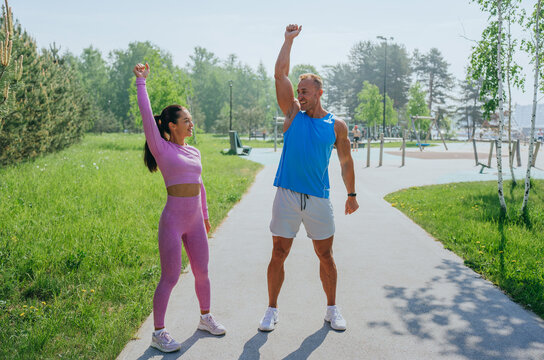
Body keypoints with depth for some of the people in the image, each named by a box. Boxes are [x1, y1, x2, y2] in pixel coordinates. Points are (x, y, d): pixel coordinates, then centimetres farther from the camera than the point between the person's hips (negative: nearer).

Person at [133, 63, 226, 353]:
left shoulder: (194, 152, 12)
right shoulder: (161, 148, -6)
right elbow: (146, 114, -16)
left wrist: (205, 215, 26)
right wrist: (141, 81, -15)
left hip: (195, 222, 6)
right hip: (172, 221, -6)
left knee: (202, 272, 15)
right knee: (170, 277, -2)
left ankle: (205, 317, 35)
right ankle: (158, 333, 11)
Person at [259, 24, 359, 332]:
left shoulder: (336, 126, 4)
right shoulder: (293, 114, 5)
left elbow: (346, 161, 14)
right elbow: (280, 74, 0)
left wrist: (352, 194, 16)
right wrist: (290, 39, 2)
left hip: (319, 198, 0)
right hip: (287, 195, 0)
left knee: (326, 256, 9)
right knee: (279, 254, 3)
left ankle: (332, 309, 25)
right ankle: (272, 310, 17)